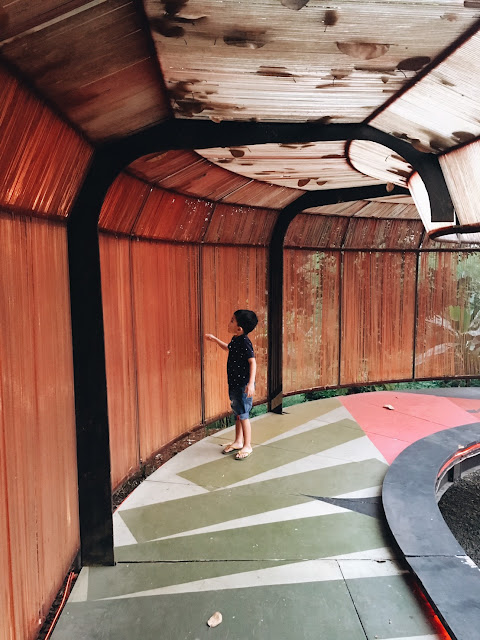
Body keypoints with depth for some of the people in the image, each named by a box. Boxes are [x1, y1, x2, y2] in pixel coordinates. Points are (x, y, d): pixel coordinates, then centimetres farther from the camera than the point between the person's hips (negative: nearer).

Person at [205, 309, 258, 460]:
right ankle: (238, 441, 32)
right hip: (234, 383, 9)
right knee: (237, 413, 18)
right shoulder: (235, 339, 6)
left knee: (243, 415, 1)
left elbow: (253, 362, -23)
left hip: (243, 385, -9)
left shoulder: (244, 342, -21)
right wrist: (215, 339, 26)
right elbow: (228, 348, 30)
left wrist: (251, 383, -29)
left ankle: (247, 446, 14)